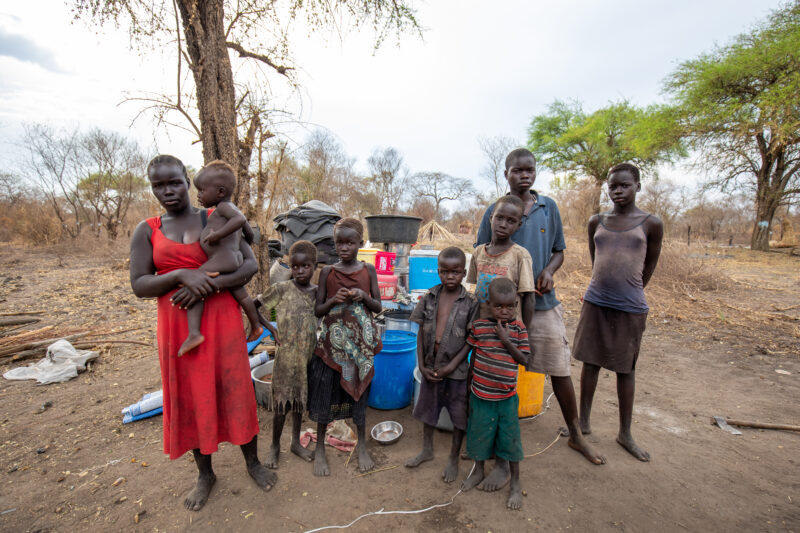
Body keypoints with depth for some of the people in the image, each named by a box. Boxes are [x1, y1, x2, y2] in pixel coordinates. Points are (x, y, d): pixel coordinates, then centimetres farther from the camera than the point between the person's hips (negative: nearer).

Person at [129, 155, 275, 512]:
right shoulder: (146, 232, 5)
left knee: (235, 391, 8)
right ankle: (205, 474, 34)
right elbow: (139, 285, -2)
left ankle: (252, 462, 30)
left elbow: (250, 264, -7)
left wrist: (207, 286, -19)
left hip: (222, 320, -1)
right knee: (190, 398, 12)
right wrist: (182, 275, -20)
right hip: (178, 327, 2)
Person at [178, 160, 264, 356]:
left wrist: (217, 234, -24)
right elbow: (250, 233, 28)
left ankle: (194, 333, -16)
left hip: (221, 259, -10)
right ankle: (256, 326, 35)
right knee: (241, 295, 22)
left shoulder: (223, 207, -6)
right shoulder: (232, 210, 23)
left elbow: (240, 219, -27)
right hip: (234, 258, 11)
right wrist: (239, 245, 45)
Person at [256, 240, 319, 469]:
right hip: (286, 356, -3)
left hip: (308, 356, 4)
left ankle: (296, 442, 35)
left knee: (300, 399, 17)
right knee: (282, 400, 8)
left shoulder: (318, 291, 0)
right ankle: (275, 446, 30)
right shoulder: (281, 289, -11)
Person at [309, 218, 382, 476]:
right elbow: (318, 310, 1)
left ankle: (361, 446, 34)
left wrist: (363, 296, -17)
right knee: (326, 391, 8)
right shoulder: (328, 272, -2)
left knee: (359, 389, 13)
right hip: (332, 341, 0)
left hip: (360, 340, 1)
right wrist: (334, 300, -18)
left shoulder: (368, 270, -1)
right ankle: (320, 449, 30)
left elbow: (378, 307, 2)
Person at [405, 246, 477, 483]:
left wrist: (452, 365, -15)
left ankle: (453, 459, 37)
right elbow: (421, 332, 0)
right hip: (430, 366, 4)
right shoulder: (429, 298, -4)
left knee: (459, 416, 12)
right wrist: (421, 364, -5)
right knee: (427, 408, 21)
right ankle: (427, 450, 45)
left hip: (456, 369, -3)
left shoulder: (470, 303, -13)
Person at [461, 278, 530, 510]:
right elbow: (474, 354, 2)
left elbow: (523, 359, -9)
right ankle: (478, 470, 43)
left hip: (507, 396, 0)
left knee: (510, 438, 13)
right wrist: (470, 381, 9)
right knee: (479, 433, 18)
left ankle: (515, 483, 35)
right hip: (481, 393, 1)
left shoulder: (519, 328, -9)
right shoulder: (479, 326, -10)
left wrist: (506, 341, -22)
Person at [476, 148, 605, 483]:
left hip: (544, 304, 3)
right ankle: (503, 459, 20)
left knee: (560, 372, 14)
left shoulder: (549, 207, 7)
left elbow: (559, 250, 12)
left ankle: (575, 435, 42)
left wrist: (549, 271, -8)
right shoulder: (494, 211, 0)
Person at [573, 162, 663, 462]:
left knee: (625, 369, 10)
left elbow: (649, 266, 7)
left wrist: (628, 291, 12)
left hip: (630, 308, -2)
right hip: (595, 302, 2)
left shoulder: (651, 224, -1)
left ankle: (625, 433, 25)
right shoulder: (597, 222, 7)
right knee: (591, 363, 11)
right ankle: (583, 421, 25)